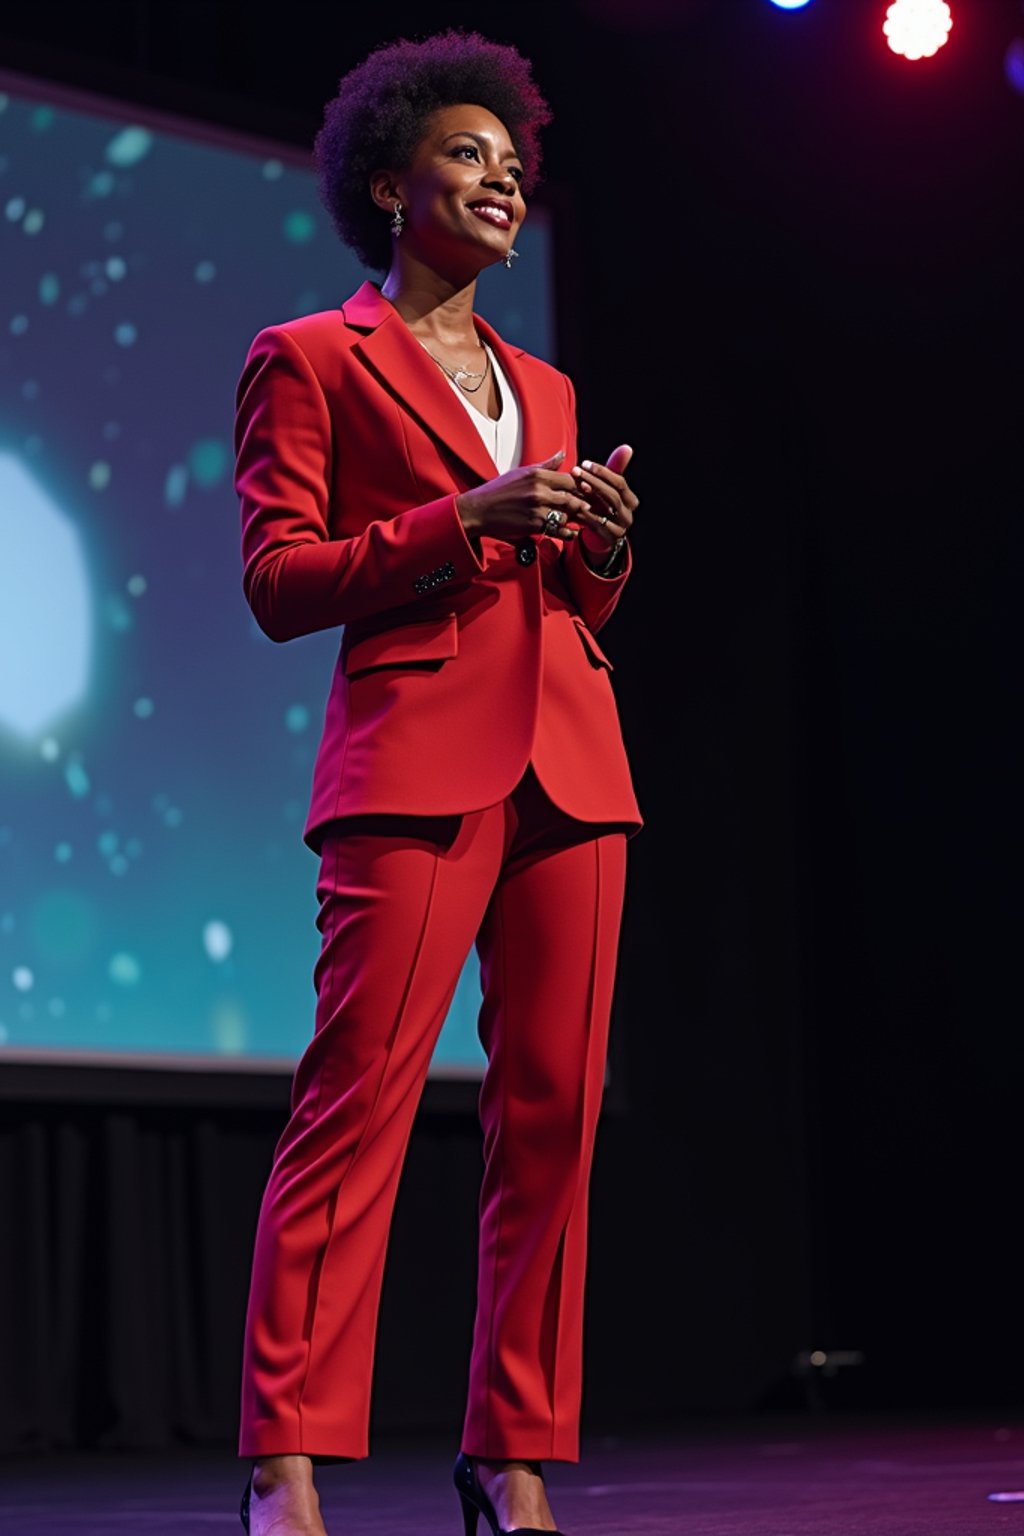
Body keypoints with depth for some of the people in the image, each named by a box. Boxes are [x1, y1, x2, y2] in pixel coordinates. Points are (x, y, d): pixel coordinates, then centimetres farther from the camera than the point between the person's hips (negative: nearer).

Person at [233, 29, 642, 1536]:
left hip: (570, 761, 6)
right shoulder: (309, 359, 8)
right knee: (360, 1092, -15)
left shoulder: (544, 387, 25)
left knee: (553, 1109, 1)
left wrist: (600, 540, 3)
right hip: (416, 756, -6)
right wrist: (469, 518, -11)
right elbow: (279, 581, -1)